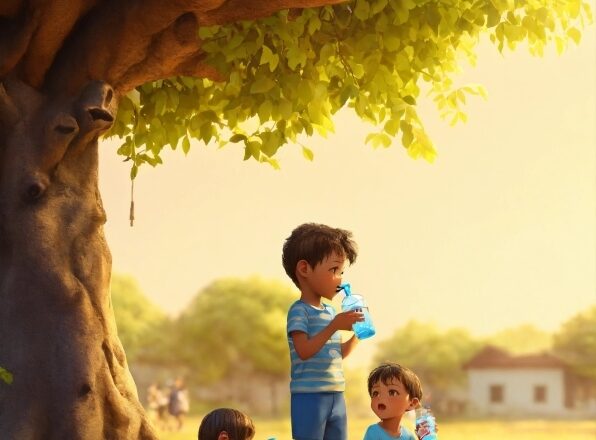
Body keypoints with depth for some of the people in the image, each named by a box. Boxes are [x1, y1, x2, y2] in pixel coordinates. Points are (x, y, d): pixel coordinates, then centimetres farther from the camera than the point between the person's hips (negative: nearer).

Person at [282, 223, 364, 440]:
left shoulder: (330, 311, 15)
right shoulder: (299, 311, -10)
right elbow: (304, 351, -21)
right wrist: (334, 326, -23)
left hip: (336, 396, 9)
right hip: (309, 396, -9)